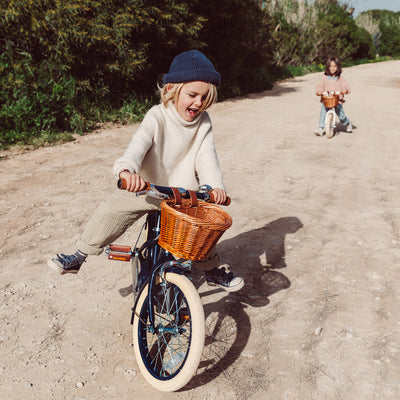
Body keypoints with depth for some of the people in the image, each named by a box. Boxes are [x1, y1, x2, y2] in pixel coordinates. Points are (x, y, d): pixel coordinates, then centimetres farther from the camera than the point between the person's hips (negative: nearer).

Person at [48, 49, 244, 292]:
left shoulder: (203, 122, -4)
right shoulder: (158, 117, -15)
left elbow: (206, 157, -10)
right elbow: (139, 144, -31)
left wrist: (215, 186, -29)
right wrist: (127, 169, -52)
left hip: (184, 194, 2)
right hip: (147, 188, -2)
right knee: (112, 210, -13)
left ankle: (213, 271, 17)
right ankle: (80, 256, 5)